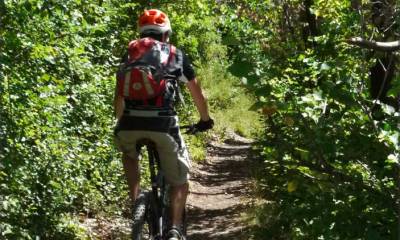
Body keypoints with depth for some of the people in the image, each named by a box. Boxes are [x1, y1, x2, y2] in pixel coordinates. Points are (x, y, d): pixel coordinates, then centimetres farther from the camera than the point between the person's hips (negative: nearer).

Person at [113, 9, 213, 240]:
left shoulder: (130, 54, 22)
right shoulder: (176, 54, 18)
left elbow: (119, 97, 25)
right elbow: (197, 93, 27)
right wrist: (205, 119, 43)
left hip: (130, 123, 2)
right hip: (163, 123, -2)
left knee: (129, 155, 36)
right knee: (180, 181, 15)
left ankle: (135, 202, 22)